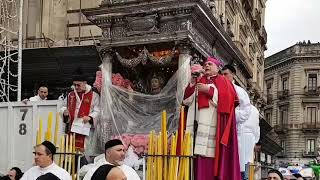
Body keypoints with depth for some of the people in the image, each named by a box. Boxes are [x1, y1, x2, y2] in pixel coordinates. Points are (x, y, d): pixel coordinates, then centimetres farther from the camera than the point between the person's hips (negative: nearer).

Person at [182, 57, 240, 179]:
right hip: (202, 123, 3)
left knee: (217, 153, -13)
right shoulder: (198, 82, 22)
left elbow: (228, 98, -5)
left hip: (217, 124, -3)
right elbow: (186, 100, 14)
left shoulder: (223, 82, 12)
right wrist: (192, 85, 0)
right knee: (202, 156, -7)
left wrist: (209, 90, -8)